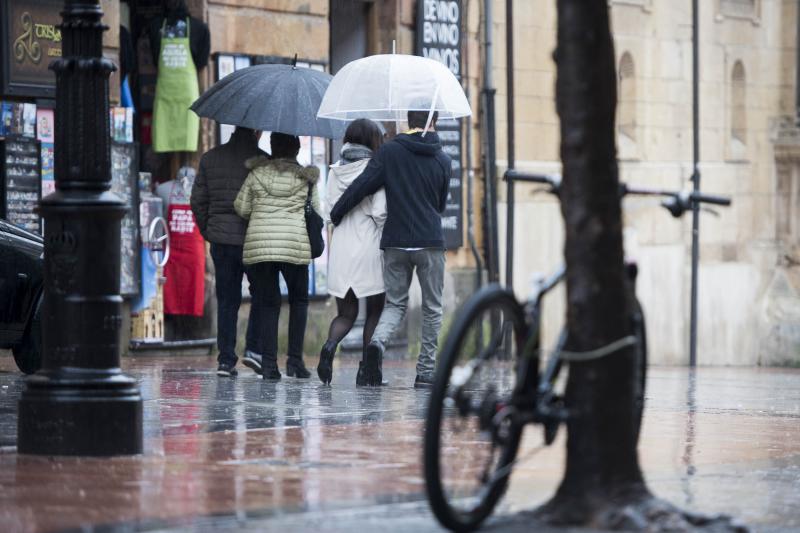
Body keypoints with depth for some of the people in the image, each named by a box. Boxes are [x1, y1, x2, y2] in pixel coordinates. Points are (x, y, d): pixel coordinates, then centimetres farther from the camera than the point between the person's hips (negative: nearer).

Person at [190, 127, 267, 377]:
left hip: (220, 241, 4)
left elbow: (198, 200, 7)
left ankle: (225, 359, 6)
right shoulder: (262, 160, -8)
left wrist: (207, 231, 16)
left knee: (227, 300, 9)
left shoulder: (210, 158, 6)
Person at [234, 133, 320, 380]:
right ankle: (295, 358, 6)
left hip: (258, 244, 1)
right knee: (299, 299, 16)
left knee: (268, 302, 8)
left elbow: (241, 207, 7)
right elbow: (316, 212, 6)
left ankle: (269, 362, -3)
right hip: (295, 244, -1)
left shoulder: (257, 174, 6)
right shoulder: (306, 178, 4)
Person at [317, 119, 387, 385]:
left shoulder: (335, 171, 7)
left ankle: (330, 344, -20)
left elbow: (332, 213, 7)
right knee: (375, 310, 10)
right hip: (369, 246, -4)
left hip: (340, 246, 4)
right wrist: (386, 233, 2)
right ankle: (367, 370, 5)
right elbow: (380, 213, -14)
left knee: (346, 313, 11)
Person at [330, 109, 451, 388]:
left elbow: (360, 186, -5)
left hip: (395, 242, 1)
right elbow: (441, 204, 12)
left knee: (395, 303, 11)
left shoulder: (389, 152, -1)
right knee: (432, 308, 10)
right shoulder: (442, 160, 3)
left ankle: (378, 341, -19)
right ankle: (426, 371, 7)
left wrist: (335, 216, 7)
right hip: (430, 242, -1)